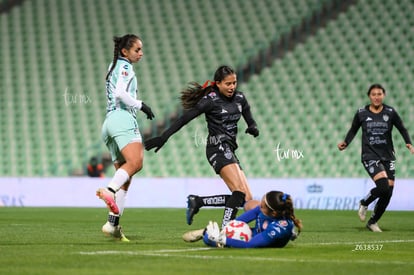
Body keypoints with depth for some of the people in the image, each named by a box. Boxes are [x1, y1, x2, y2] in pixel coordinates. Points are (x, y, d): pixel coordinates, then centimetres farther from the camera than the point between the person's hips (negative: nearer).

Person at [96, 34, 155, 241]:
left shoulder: (114, 66, 29)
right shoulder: (125, 67, 1)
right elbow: (120, 92, -13)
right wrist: (141, 105, -7)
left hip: (109, 121, 9)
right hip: (123, 118, -9)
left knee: (125, 175, 2)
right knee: (135, 162, -29)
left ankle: (113, 224, -9)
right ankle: (110, 190, -50)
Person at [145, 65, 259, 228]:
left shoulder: (239, 98, 12)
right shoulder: (211, 100, -7)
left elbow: (250, 121, 17)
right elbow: (184, 119, -9)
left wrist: (253, 128, -7)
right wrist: (163, 137, -14)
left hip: (229, 150, 8)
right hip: (218, 147, -8)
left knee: (246, 199, 1)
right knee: (240, 192, -24)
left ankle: (196, 201, 7)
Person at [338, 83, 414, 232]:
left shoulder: (390, 112, 1)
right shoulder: (361, 113, 0)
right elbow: (353, 130, 13)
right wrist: (345, 143, 0)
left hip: (388, 156, 3)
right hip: (370, 156, -3)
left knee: (388, 193, 0)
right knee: (383, 186, -23)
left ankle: (373, 222, 20)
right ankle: (364, 203, 8)